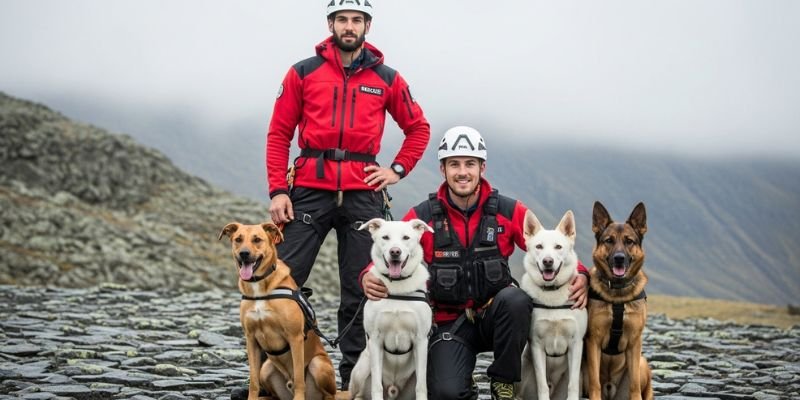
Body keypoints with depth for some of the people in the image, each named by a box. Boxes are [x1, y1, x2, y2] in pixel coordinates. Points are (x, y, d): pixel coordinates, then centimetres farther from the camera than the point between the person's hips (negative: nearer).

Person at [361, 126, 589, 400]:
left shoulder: (509, 211, 0)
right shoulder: (422, 217, -2)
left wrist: (579, 275, -17)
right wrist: (369, 277, -25)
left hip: (494, 314, 1)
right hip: (449, 322, -1)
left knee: (516, 299, -34)